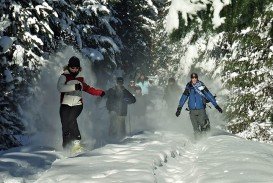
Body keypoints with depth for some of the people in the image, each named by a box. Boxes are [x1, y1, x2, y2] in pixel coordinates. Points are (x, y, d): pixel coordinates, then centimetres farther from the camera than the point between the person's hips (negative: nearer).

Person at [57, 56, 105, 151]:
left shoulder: (80, 79, 19)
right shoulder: (64, 76, 4)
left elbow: (88, 88, 37)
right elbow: (60, 87, -16)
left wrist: (100, 92, 34)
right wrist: (74, 87, -24)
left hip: (77, 105, 1)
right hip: (65, 105, -1)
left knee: (71, 119, -26)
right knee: (65, 126, -4)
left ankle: (76, 141, -23)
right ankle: (66, 147, 8)